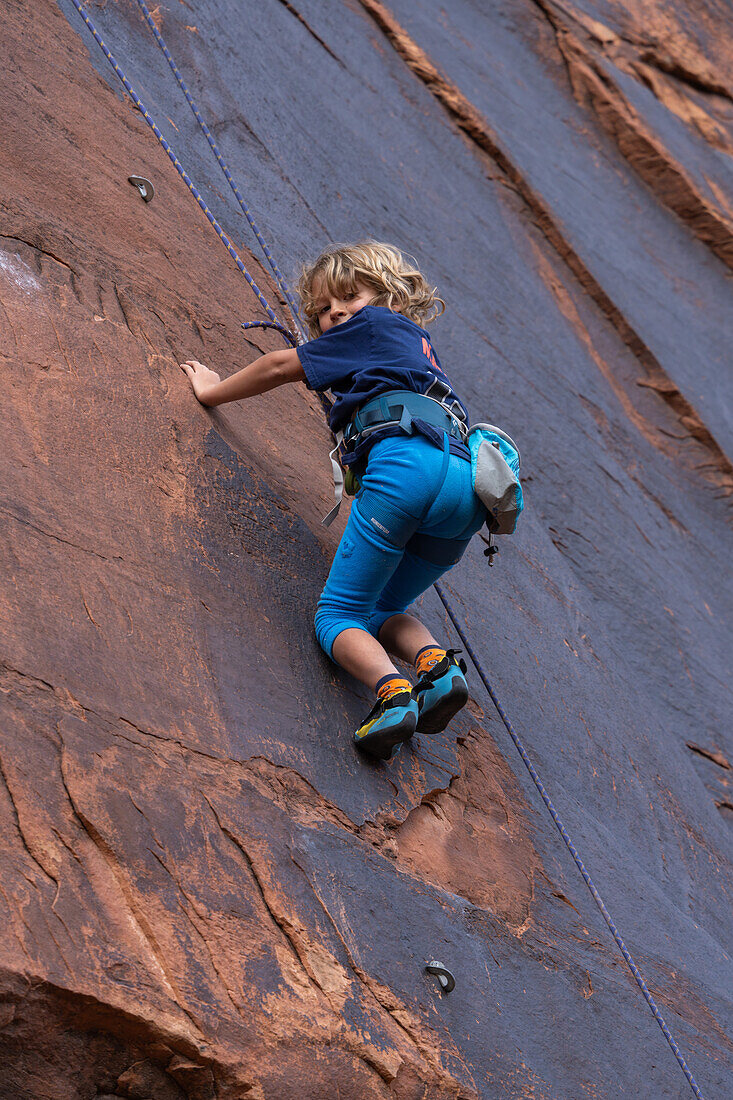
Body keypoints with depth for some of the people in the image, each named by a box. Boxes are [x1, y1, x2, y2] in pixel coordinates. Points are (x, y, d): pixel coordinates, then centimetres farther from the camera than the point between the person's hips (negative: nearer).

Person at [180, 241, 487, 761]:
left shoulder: (374, 323, 19)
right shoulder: (419, 345, 39)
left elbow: (281, 367, 21)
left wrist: (214, 390, 34)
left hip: (408, 461, -8)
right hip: (464, 484, 8)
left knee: (337, 613, -2)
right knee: (381, 610, 20)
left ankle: (392, 691, -30)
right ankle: (438, 664, -9)